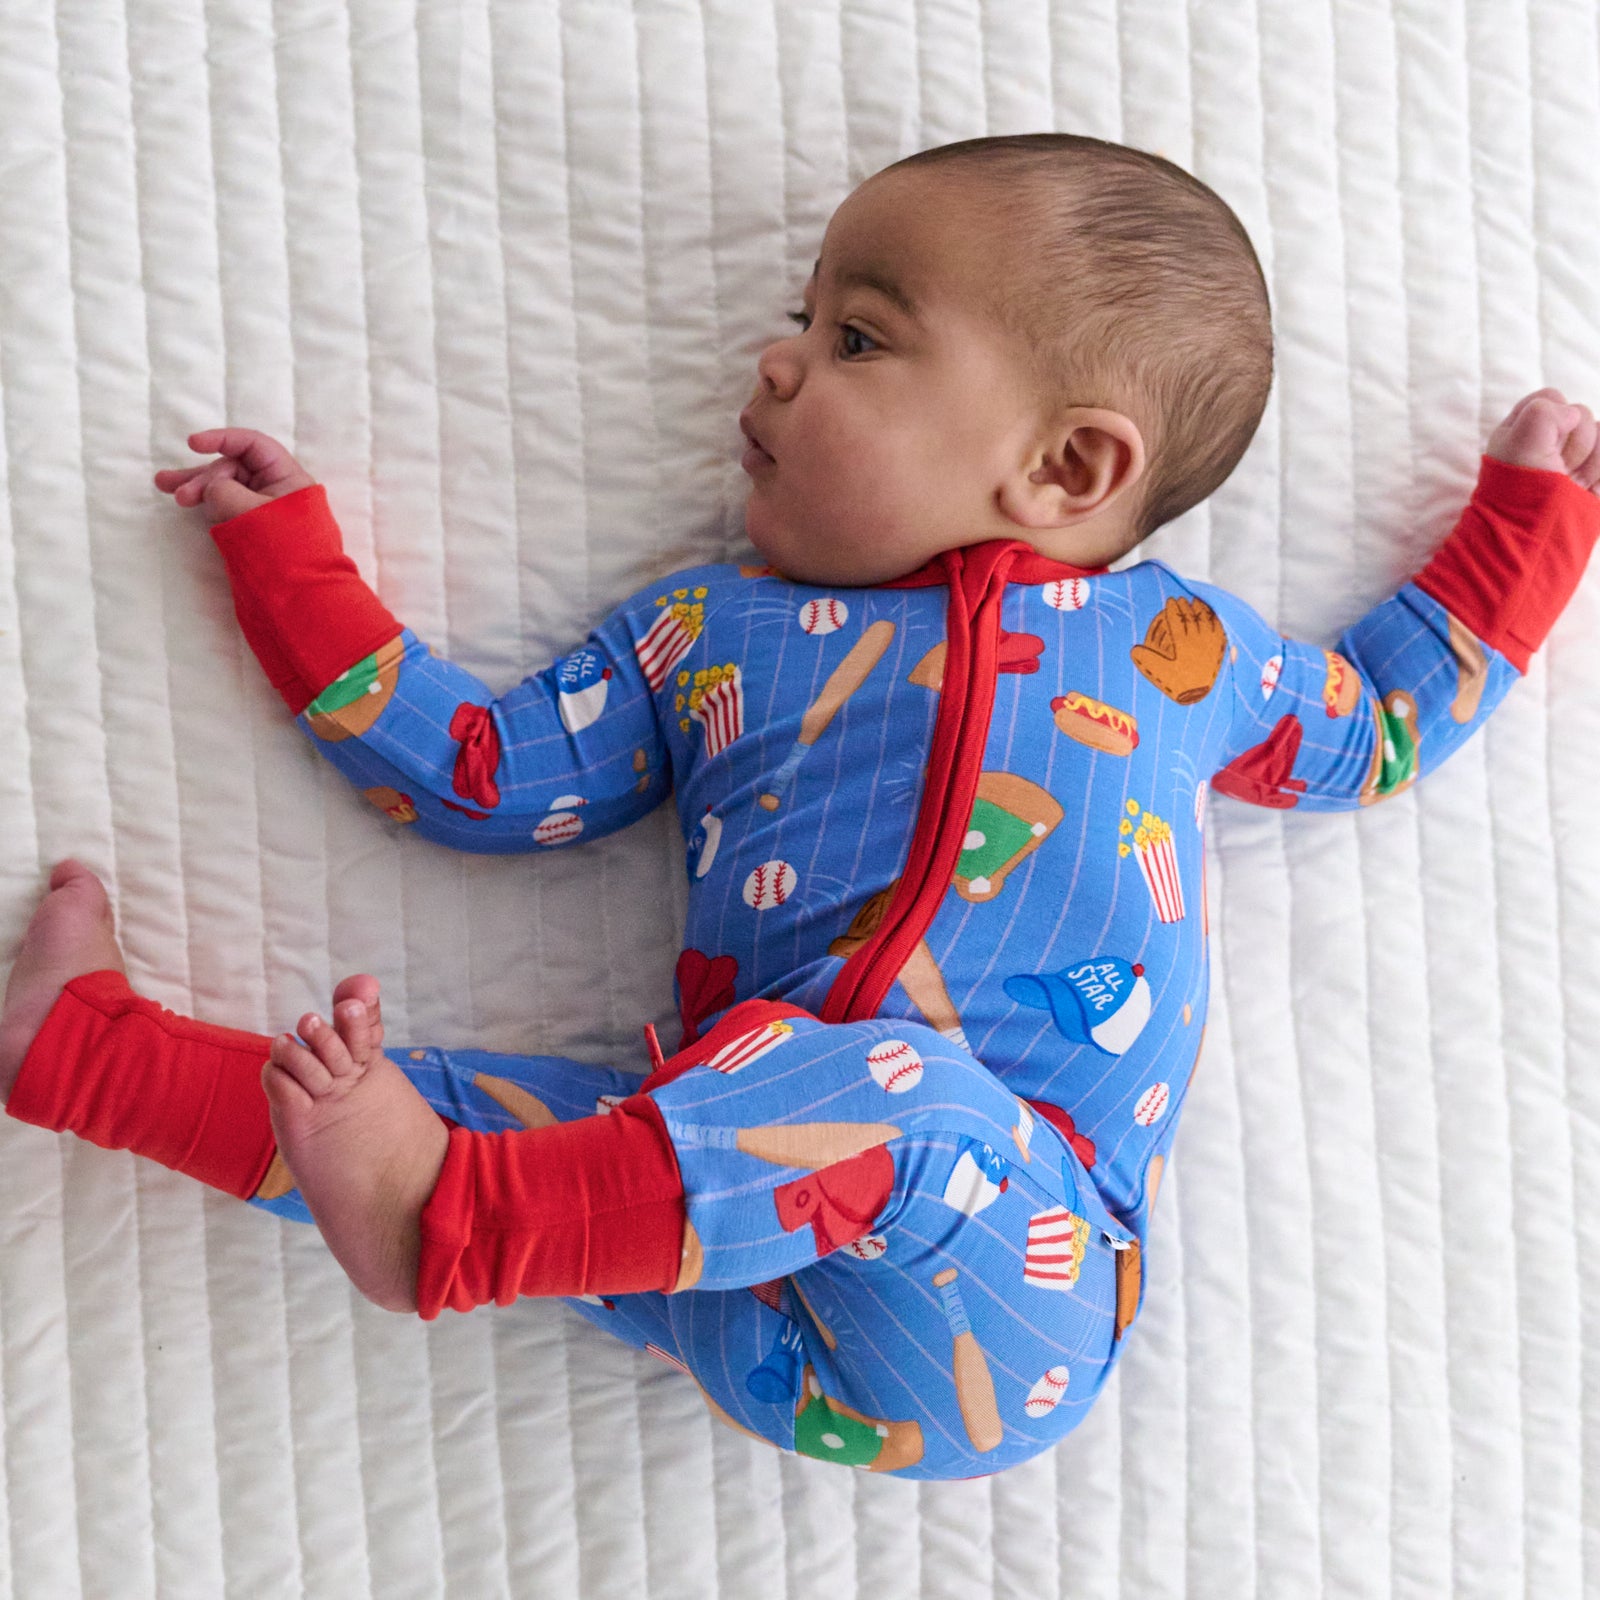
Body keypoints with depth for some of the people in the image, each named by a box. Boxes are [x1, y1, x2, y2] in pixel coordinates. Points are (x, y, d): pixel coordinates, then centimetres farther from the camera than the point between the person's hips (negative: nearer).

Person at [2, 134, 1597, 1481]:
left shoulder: (1172, 642, 12)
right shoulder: (712, 634, 15)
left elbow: (1377, 728, 29)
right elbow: (487, 772, 16)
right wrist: (287, 554, 19)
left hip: (1013, 1285, -2)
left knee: (883, 1088, -34)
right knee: (472, 1104, -11)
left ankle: (450, 1221, -33)